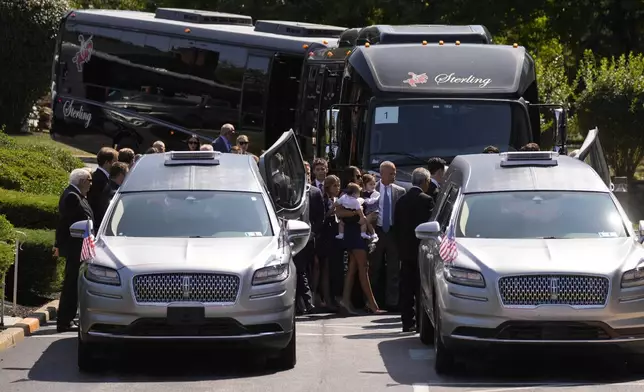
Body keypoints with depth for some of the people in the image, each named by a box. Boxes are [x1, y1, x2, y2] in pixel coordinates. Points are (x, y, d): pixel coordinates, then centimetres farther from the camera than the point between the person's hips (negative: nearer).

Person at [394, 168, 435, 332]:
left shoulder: (401, 200, 7)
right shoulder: (426, 200, -12)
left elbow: (397, 226, 10)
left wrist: (400, 247, 16)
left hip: (405, 250, 6)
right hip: (421, 250, -6)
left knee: (406, 288, 7)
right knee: (421, 288, -3)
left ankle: (407, 322, 7)